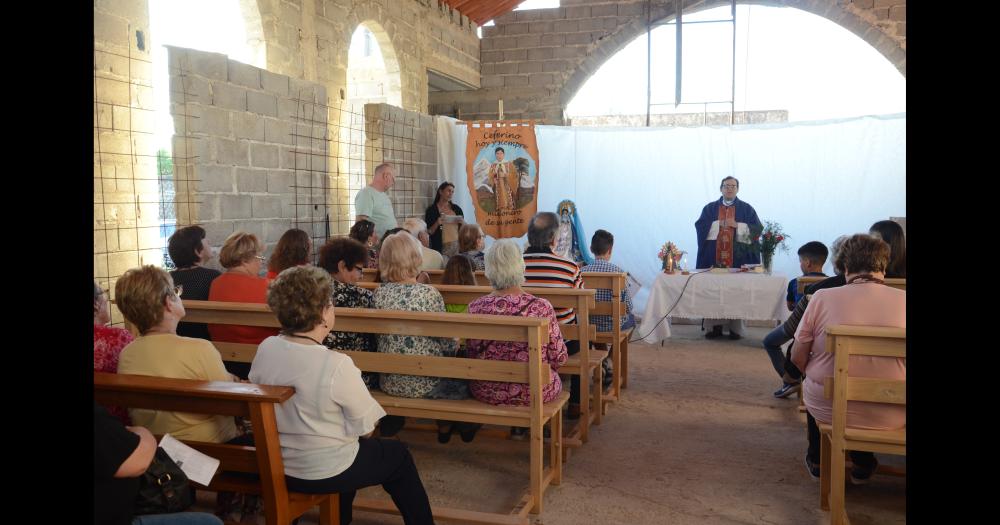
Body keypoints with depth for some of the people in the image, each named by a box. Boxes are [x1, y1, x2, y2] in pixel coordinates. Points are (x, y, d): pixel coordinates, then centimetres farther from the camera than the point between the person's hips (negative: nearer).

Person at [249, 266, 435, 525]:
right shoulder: (336, 365, -28)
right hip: (324, 473, -6)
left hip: (277, 467, 6)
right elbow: (365, 429, -17)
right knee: (399, 455, 19)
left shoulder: (265, 349, -10)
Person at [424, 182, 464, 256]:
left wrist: (462, 222, -4)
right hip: (441, 247, -3)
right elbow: (429, 232, 0)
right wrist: (437, 223, -17)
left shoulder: (456, 208, 11)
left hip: (457, 245, 3)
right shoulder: (431, 209, 2)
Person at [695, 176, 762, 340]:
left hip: (738, 257, -1)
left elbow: (757, 229, 2)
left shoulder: (747, 209, 10)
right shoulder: (709, 208, 13)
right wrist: (719, 223, -8)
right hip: (714, 256, 1)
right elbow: (700, 226, 2)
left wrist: (737, 225, -9)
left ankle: (736, 328, 3)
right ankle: (715, 327, 3)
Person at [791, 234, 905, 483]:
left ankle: (817, 460, 48)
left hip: (827, 409, -1)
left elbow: (798, 358, -5)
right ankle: (863, 465, 46)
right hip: (890, 417, 1)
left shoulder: (822, 297, -13)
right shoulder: (902, 300, -10)